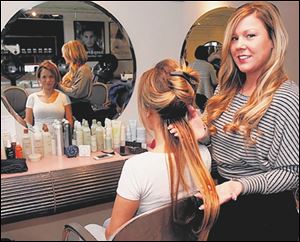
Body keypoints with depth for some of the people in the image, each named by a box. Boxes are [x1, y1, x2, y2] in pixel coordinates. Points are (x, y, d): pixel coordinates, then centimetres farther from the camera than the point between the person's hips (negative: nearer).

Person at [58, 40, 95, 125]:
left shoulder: (84, 70, -15)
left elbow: (75, 93, -21)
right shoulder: (74, 69, 14)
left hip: (81, 110, -9)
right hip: (72, 107, 9)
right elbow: (66, 86, 16)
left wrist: (58, 85, -13)